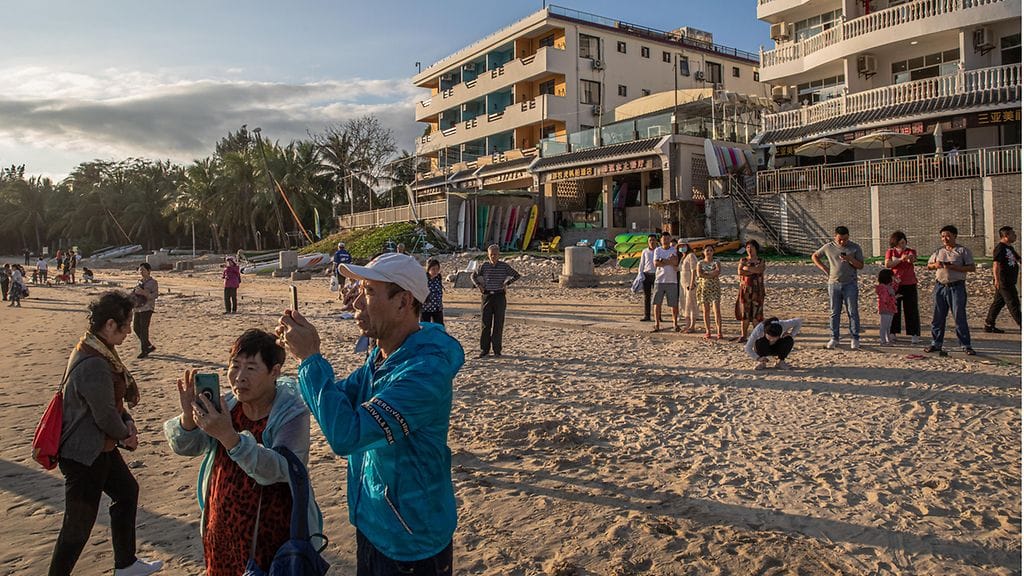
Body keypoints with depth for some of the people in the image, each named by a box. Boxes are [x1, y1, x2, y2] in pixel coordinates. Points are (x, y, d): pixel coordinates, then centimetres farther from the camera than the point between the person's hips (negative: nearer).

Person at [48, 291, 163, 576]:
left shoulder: (99, 350, 2)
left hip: (99, 447, 11)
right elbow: (105, 416, -22)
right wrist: (126, 435, -4)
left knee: (127, 491, 22)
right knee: (79, 525, 3)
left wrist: (127, 422, -1)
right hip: (84, 455, -11)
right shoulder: (94, 365, -29)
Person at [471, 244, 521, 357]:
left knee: (498, 324, 1)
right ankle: (484, 349, 8)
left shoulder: (504, 266, 2)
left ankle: (497, 350, 9)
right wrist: (479, 285, 3)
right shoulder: (483, 266, 3)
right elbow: (474, 276, 18)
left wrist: (506, 283, 0)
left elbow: (516, 275, 12)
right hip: (487, 296, 0)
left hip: (500, 296, 0)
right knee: (485, 323, 1)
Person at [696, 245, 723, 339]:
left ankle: (719, 332, -10)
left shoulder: (716, 262, 7)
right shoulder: (700, 263, 8)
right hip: (704, 288, 1)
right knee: (706, 311, 3)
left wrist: (706, 274, -14)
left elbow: (719, 271, -14)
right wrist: (712, 274, -11)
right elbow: (699, 274, -10)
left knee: (717, 310, -8)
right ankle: (708, 332, 9)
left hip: (715, 288, -1)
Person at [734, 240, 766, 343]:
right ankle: (743, 335, 3)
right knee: (744, 312, 0)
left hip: (757, 289, -2)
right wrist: (753, 271, -11)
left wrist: (746, 268, -7)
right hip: (745, 289, 2)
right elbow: (739, 272, -6)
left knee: (756, 312, -5)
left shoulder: (761, 261, 5)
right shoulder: (743, 260, 11)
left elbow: (758, 270, -16)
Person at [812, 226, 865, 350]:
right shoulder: (828, 247, 5)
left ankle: (855, 338, 4)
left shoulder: (855, 247, 2)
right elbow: (814, 256, 17)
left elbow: (861, 265, 1)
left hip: (850, 284, -1)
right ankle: (834, 338, 13)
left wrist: (850, 259, -17)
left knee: (852, 312, -2)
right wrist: (824, 269, 5)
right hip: (834, 284, 1)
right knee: (834, 312, 6)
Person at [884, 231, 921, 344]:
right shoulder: (890, 252, 4)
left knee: (911, 309, -2)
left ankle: (914, 335, 0)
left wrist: (911, 258, -46)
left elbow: (913, 259, -22)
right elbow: (887, 264, -12)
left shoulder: (911, 251, 0)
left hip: (909, 284, -1)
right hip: (895, 284, 1)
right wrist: (900, 259, -27)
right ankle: (892, 333, 14)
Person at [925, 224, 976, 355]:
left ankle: (966, 346, 2)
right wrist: (935, 265, -2)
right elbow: (928, 266, 21)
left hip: (957, 287, -4)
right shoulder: (938, 252, 14)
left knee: (960, 317, -5)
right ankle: (936, 343, 16)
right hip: (940, 287, 5)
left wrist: (954, 267, -17)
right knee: (938, 317, 7)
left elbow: (972, 267, -5)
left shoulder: (963, 250, 0)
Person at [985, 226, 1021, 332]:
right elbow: (996, 264, -21)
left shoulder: (1009, 247, 17)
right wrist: (996, 279, -28)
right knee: (1013, 303, -6)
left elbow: (1018, 258, 29)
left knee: (998, 302, 12)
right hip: (1003, 282, -10)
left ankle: (989, 325, 16)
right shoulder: (1000, 248, -14)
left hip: (1009, 281, 10)